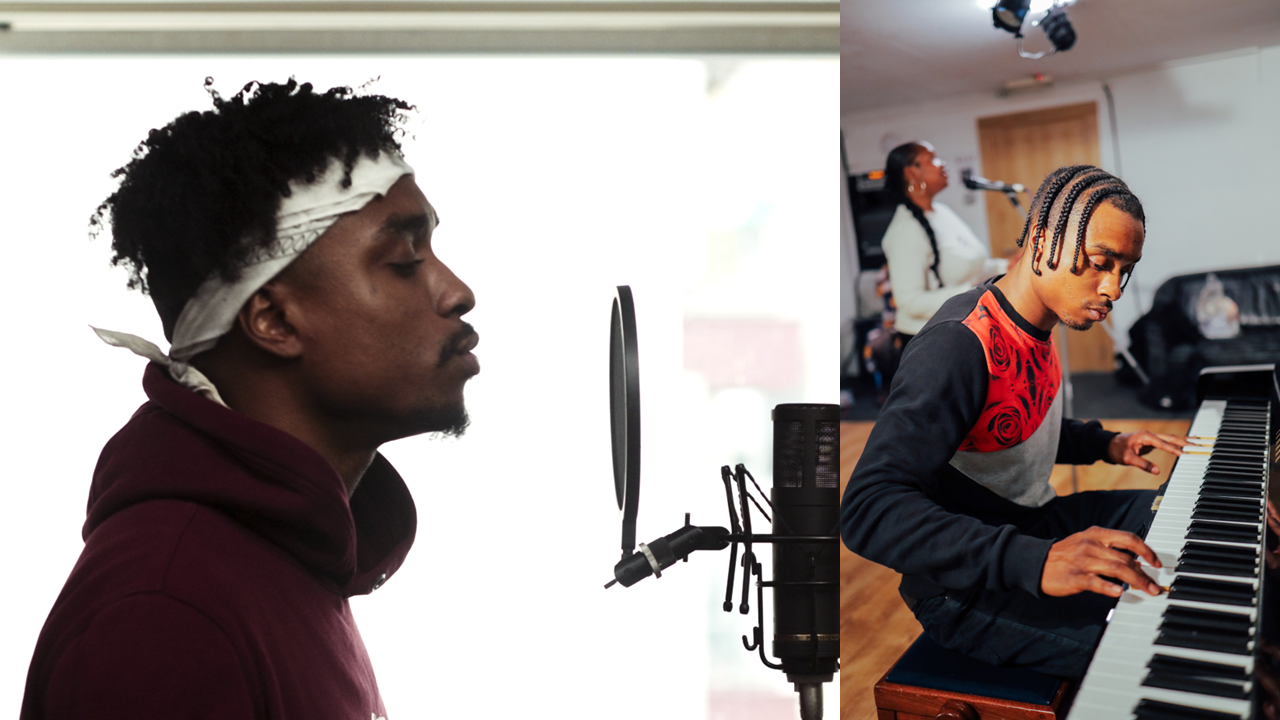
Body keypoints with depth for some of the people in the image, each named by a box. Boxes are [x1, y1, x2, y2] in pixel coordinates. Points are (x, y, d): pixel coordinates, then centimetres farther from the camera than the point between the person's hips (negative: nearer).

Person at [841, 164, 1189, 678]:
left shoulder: (1034, 326, 5)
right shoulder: (957, 345, -28)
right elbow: (868, 509, -38)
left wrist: (1106, 446, 7)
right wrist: (1035, 562, -47)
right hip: (968, 590, -10)